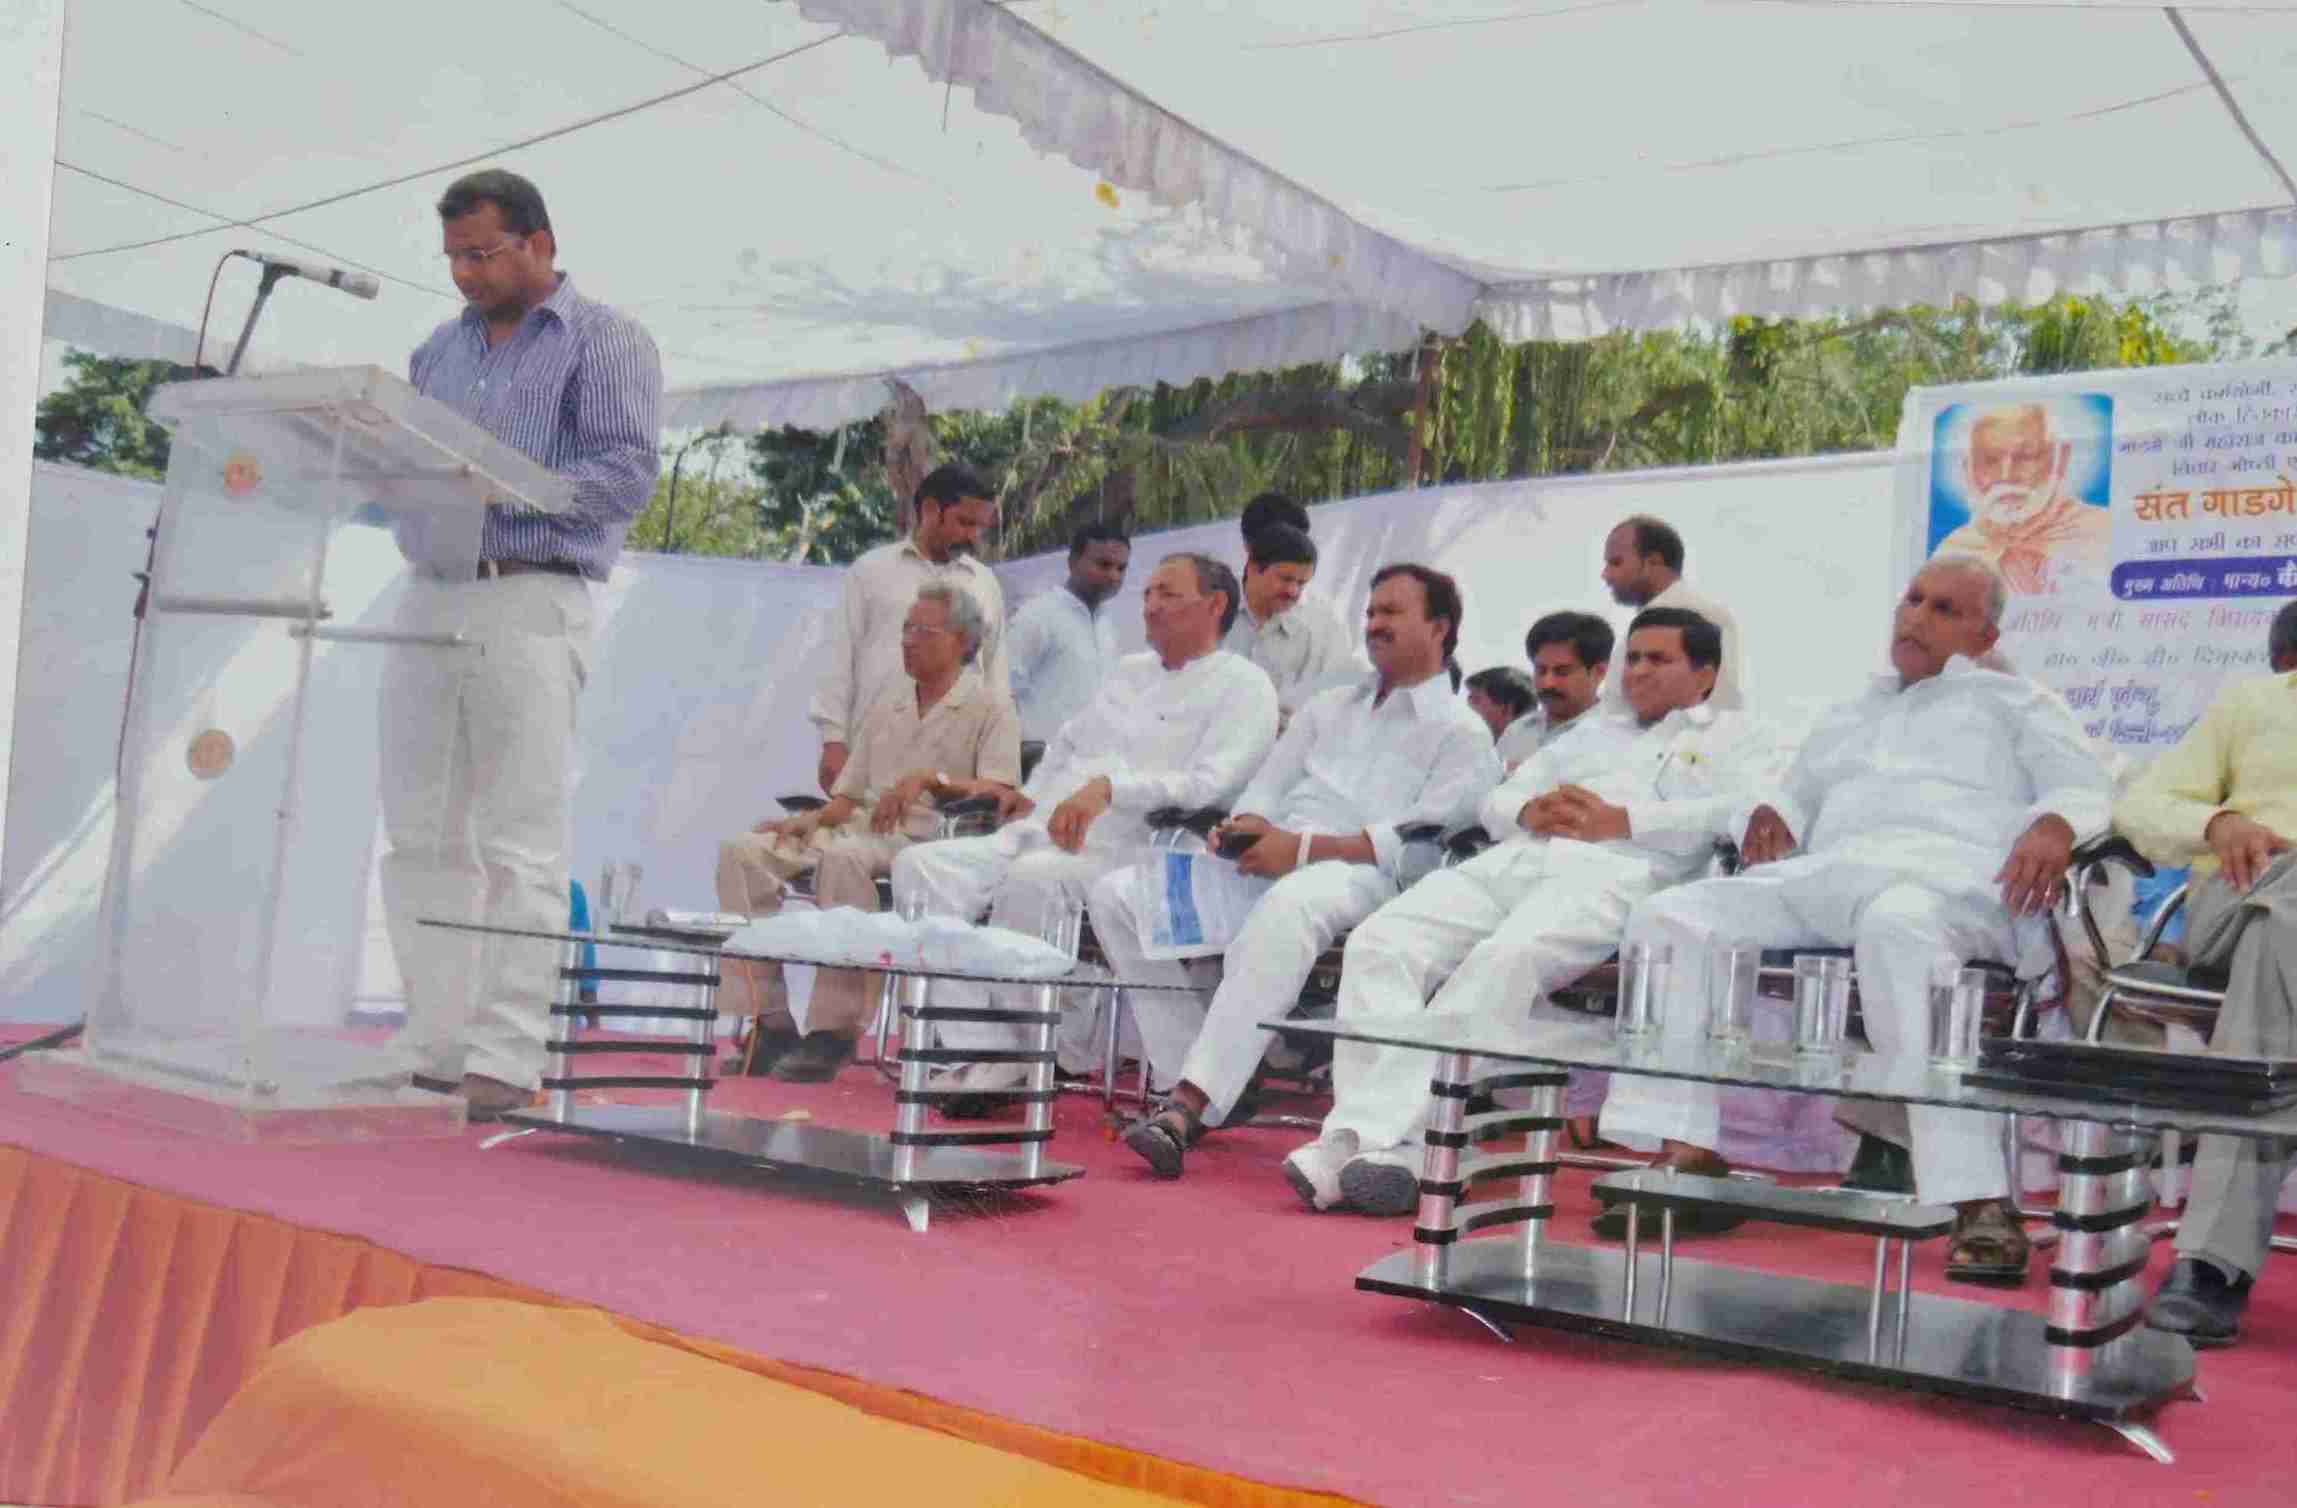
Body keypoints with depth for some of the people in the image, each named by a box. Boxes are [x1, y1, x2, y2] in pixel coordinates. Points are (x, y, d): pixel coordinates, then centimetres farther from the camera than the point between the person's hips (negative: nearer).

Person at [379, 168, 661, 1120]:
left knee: (520, 848, -7)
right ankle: (434, 1046, 13)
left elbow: (628, 473, -9)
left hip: (531, 604, -6)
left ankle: (505, 1060, -5)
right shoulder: (438, 351, 22)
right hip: (430, 599, 7)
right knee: (422, 839, 6)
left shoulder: (604, 344, 3)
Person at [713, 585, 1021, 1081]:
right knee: (742, 852, -14)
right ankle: (771, 1022, -17)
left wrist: (930, 779, -21)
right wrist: (812, 819, 1)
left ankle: (834, 1031, -33)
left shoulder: (990, 706, 4)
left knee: (843, 858, -38)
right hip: (861, 830, 7)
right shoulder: (888, 701, 24)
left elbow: (1002, 796, -11)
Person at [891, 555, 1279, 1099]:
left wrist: (1110, 786, -23)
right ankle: (986, 1055, -23)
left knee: (1034, 876, -38)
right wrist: (1029, 798, 21)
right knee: (921, 865, -15)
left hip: (1122, 853, -8)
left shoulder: (1242, 685, 3)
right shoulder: (1129, 671, 28)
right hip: (1038, 837, 8)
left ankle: (1003, 1051, -22)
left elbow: (1210, 784, -13)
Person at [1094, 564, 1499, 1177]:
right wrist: (1244, 827, -1)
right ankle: (1198, 1084, -16)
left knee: (1288, 906, -42)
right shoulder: (1325, 708, 32)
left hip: (1362, 876, -7)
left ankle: (1190, 1105, -46)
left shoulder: (1461, 731, 10)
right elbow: (1266, 789, 25)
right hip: (1267, 865, 7)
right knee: (1117, 894, -12)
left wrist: (1306, 847, -16)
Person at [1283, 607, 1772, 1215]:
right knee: (1379, 943, -22)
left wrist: (1620, 820, -6)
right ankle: (1386, 1138, -34)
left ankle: (1380, 1133, -42)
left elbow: (1739, 811, -1)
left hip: (1610, 874, -6)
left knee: (1504, 959, -37)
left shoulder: (1729, 737, 22)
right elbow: (1496, 799, 31)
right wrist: (1530, 811, 7)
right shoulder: (1593, 728, 38)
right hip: (1512, 861, 6)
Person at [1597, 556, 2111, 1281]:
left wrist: (2053, 825, -14)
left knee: (1898, 926, -44)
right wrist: (1772, 814, 10)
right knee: (1670, 916, -16)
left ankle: (1979, 1202, -45)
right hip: (1830, 870, 6)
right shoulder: (1850, 716, 38)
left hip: (1952, 874, -5)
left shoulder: (2015, 702, 23)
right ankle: (1685, 1152, -19)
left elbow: (2089, 787, 9)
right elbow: (1797, 792, 35)